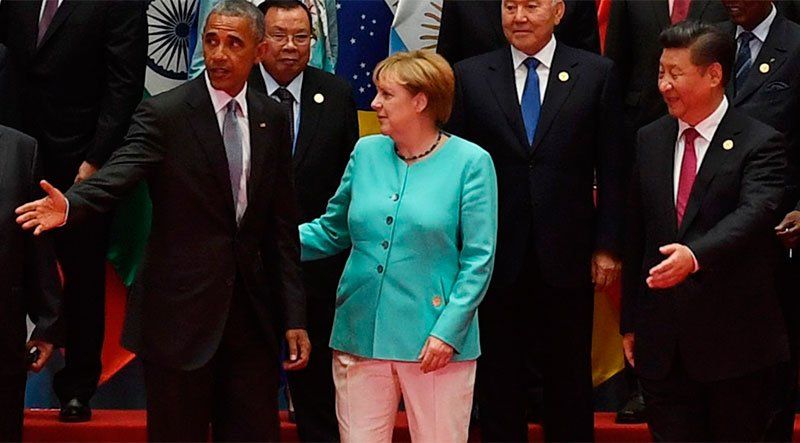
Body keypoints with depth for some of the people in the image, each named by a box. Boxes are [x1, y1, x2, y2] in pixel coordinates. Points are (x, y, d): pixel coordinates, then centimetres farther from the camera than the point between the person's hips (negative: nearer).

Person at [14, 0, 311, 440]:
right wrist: (70, 204, -44)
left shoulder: (272, 119, 7)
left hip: (252, 313, 4)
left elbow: (283, 226, 9)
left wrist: (293, 317, 6)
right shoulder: (163, 114, -5)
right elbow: (118, 173, -22)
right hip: (181, 311, -4)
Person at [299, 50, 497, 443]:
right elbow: (332, 230, 17)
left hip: (435, 342, -4)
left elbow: (478, 259, -7)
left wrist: (448, 330, -14)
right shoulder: (366, 152, 9)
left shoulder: (469, 163, -4)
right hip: (360, 337, 4)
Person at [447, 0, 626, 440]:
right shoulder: (469, 76, 3)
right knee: (498, 378, 8)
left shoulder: (596, 73, 2)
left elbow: (611, 168, 3)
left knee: (568, 377, 9)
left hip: (565, 255, 0)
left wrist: (607, 245, -1)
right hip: (494, 255, 0)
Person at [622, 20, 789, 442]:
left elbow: (754, 213, -25)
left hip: (734, 339, -4)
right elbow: (636, 235, 12)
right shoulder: (649, 141, 9)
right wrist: (630, 323, 12)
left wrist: (695, 255, -42)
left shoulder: (760, 144, -7)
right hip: (662, 340, 4)